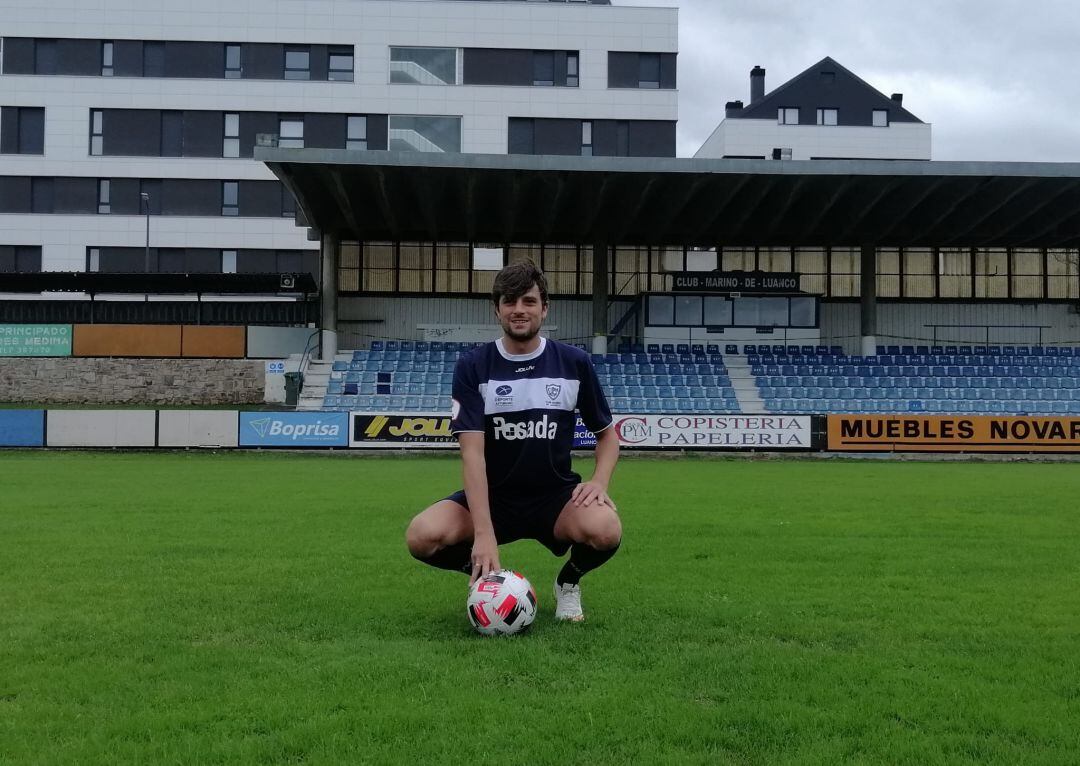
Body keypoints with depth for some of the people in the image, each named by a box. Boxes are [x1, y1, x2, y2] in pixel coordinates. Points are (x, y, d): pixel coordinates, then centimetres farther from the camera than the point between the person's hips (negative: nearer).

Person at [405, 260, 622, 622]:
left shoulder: (575, 362, -2)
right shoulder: (472, 367, -7)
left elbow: (606, 433, 10)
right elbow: (472, 451, -16)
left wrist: (599, 482, -12)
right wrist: (484, 535, -27)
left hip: (555, 495, 0)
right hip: (492, 497, 0)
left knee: (605, 530, -33)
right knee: (422, 536, -29)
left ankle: (569, 582, 5)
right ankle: (486, 577, 6)